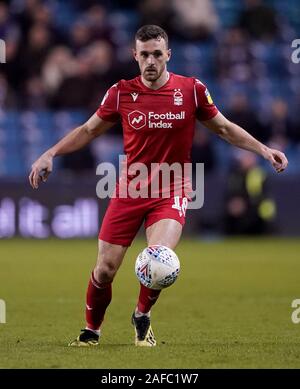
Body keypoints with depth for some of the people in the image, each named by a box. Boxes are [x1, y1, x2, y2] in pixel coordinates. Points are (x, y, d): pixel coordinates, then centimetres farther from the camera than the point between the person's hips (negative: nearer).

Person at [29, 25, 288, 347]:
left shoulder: (192, 90, -4)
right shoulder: (121, 92, -2)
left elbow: (224, 128, 10)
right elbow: (89, 130, 12)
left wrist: (262, 149, 0)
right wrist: (50, 154, 2)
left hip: (170, 193, -1)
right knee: (105, 268, -3)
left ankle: (142, 316, 7)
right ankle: (91, 330, 23)